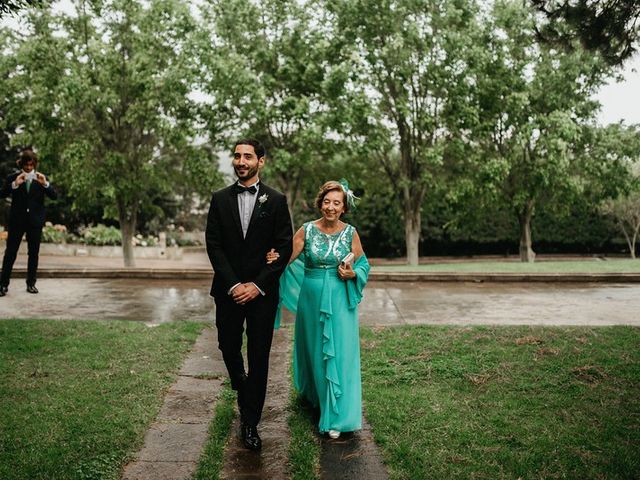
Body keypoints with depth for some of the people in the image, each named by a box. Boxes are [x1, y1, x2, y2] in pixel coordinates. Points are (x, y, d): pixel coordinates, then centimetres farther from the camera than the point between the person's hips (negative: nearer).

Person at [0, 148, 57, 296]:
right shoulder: (13, 177, 3)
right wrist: (14, 184, -20)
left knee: (34, 253, 6)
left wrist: (45, 184, -18)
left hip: (35, 220, 2)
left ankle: (31, 283, 15)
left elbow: (54, 196, -2)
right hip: (16, 220, -1)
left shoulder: (41, 178, 6)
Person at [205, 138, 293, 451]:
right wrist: (233, 284, -11)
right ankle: (242, 389, 44)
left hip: (262, 292, -2)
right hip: (229, 290, 2)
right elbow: (213, 245, -1)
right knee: (228, 347, 11)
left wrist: (257, 285, -12)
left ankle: (250, 423, 14)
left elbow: (284, 248, -4)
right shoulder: (220, 199, 5)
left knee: (259, 356, 2)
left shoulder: (276, 200, 0)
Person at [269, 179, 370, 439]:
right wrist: (274, 258, -30)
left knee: (340, 353, -1)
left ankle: (336, 416, 9)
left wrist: (352, 274, -13)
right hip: (312, 298, 1)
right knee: (313, 348, 15)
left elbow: (363, 264, 7)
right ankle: (313, 393, 44)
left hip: (340, 301, -1)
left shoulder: (350, 233, -2)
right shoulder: (307, 230, -4)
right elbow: (287, 258, -9)